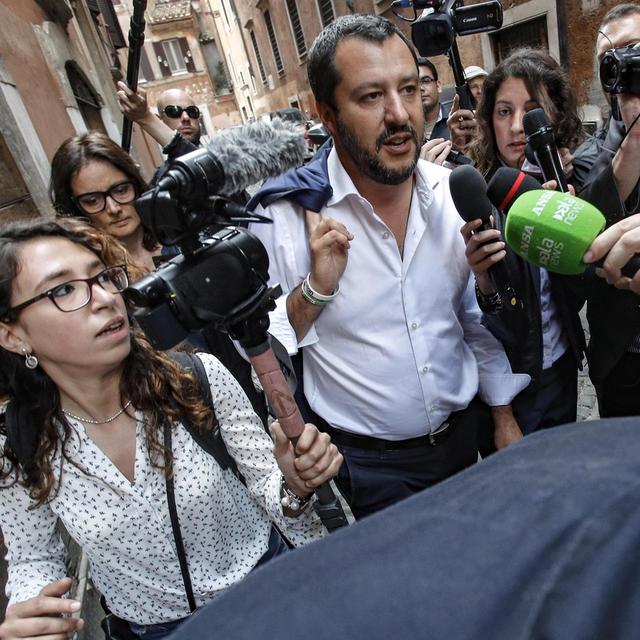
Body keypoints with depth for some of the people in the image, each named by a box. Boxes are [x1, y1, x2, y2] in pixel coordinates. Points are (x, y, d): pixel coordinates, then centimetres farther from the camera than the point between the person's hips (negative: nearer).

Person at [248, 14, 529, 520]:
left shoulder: (455, 193, -6)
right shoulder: (282, 215, -20)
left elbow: (478, 318, 4)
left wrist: (504, 417, 9)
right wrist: (315, 290, -31)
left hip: (462, 435, 5)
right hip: (364, 464, -4)